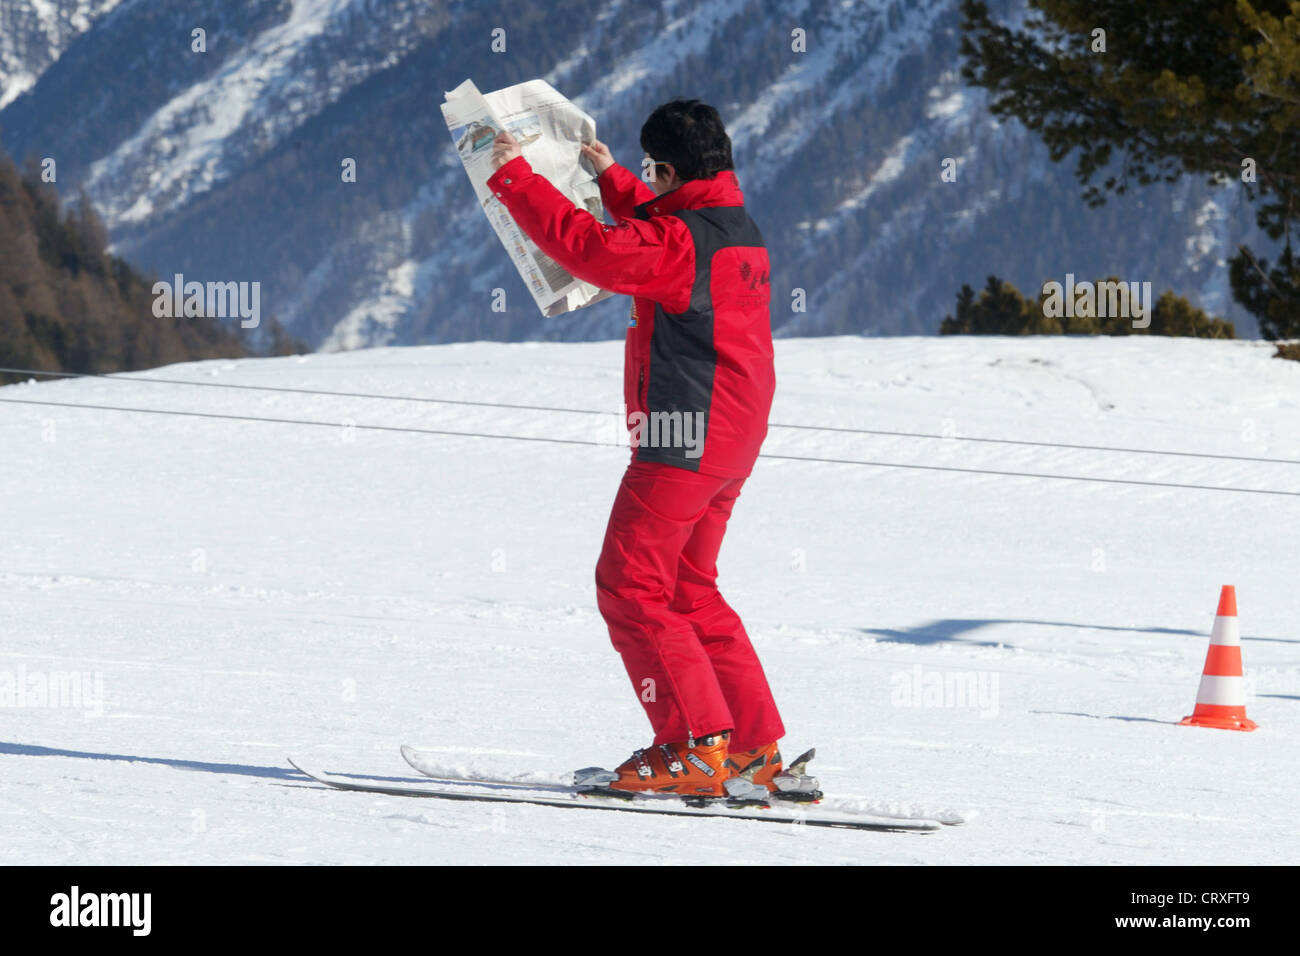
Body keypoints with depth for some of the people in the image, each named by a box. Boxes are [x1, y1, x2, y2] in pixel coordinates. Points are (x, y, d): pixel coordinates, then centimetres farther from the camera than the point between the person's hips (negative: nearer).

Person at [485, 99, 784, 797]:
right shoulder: (739, 230, 13)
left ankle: (697, 748, -12)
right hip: (732, 444, 10)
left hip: (684, 440, -10)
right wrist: (611, 179, 45)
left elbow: (589, 248, -22)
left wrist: (513, 177, -12)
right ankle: (756, 748, 16)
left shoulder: (677, 239, -16)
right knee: (689, 590, 18)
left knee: (631, 586, -5)